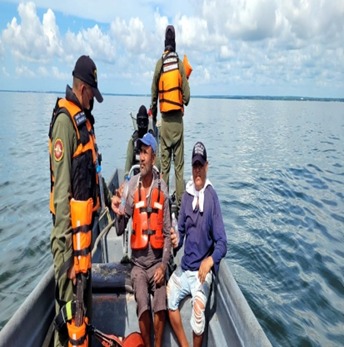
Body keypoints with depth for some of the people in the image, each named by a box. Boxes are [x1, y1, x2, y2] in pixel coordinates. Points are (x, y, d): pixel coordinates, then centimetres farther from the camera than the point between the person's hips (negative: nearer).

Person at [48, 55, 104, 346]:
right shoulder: (65, 120, -17)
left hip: (86, 227, 10)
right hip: (71, 232, -10)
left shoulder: (84, 118, 13)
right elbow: (61, 190, -22)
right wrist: (66, 251, -21)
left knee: (85, 293, 23)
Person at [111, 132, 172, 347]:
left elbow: (167, 232, -1)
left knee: (161, 306, -18)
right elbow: (120, 230, -6)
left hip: (157, 261, 0)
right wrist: (118, 213, -27)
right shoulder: (132, 186, -6)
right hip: (139, 262, 0)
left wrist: (164, 264, -8)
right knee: (143, 306, -19)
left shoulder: (162, 188, -5)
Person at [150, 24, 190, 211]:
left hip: (164, 120, 1)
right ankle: (180, 201, 8)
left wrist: (153, 114, 20)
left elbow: (154, 94, 6)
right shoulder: (180, 64, 0)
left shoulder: (159, 64, 2)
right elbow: (187, 96, -3)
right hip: (178, 119, 0)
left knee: (164, 163, 8)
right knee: (179, 164, 4)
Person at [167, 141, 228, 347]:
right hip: (184, 267, 6)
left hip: (203, 270, -5)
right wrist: (176, 241, -13)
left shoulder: (212, 197, -14)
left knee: (198, 314, -23)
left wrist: (209, 261, -32)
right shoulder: (186, 194, 3)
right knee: (169, 299, -9)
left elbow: (222, 243, -15)